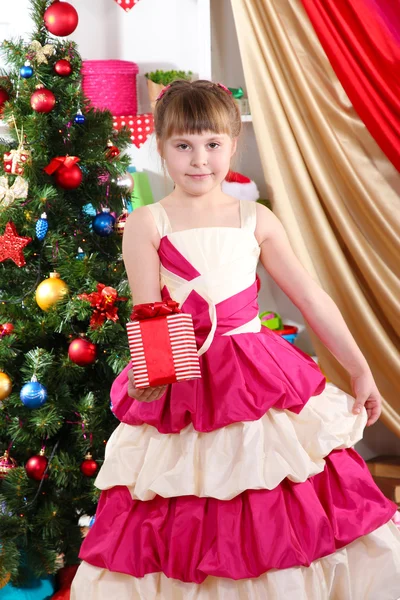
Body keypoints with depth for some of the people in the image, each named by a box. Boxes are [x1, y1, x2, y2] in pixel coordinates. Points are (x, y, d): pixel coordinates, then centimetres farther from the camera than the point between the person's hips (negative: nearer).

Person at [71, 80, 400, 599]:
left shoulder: (256, 220, 6)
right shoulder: (147, 224, -1)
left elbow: (312, 298, 8)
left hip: (261, 378, 2)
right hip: (183, 386, -2)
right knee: (184, 531, 5)